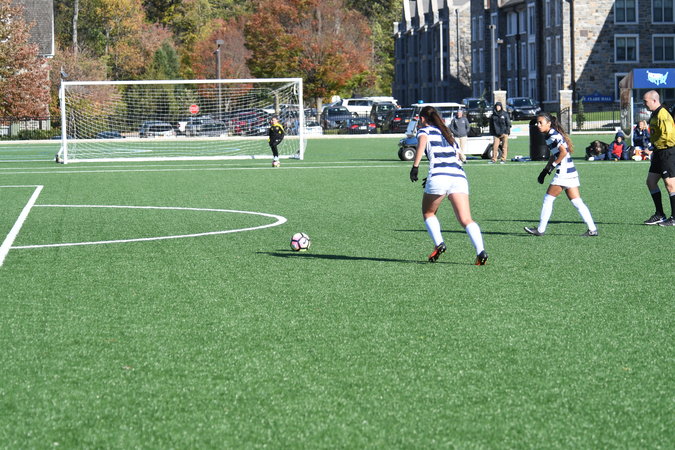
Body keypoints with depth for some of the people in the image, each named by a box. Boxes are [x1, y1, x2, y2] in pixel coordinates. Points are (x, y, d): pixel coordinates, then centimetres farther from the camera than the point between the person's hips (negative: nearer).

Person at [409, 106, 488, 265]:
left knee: (428, 213, 20)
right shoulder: (448, 134, 31)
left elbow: (422, 142, -9)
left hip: (439, 177, -4)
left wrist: (415, 166, -13)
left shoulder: (424, 130, 15)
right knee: (466, 220, -6)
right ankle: (480, 251, -26)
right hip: (459, 176, 4)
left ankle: (439, 244, 2)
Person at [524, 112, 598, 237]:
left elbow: (564, 151, -22)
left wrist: (552, 165, -14)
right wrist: (545, 171, 21)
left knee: (548, 199, 0)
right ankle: (592, 229, 4)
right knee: (577, 202, 7)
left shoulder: (553, 136, -13)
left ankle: (540, 229, 6)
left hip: (563, 173, -9)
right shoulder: (550, 135, 17)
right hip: (571, 172, 9)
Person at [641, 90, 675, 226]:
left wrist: (656, 145, -13)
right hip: (659, 153, 11)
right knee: (651, 181, 11)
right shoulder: (654, 114, 15)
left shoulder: (662, 115, -18)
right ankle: (660, 215, 17)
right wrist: (655, 151, 17)